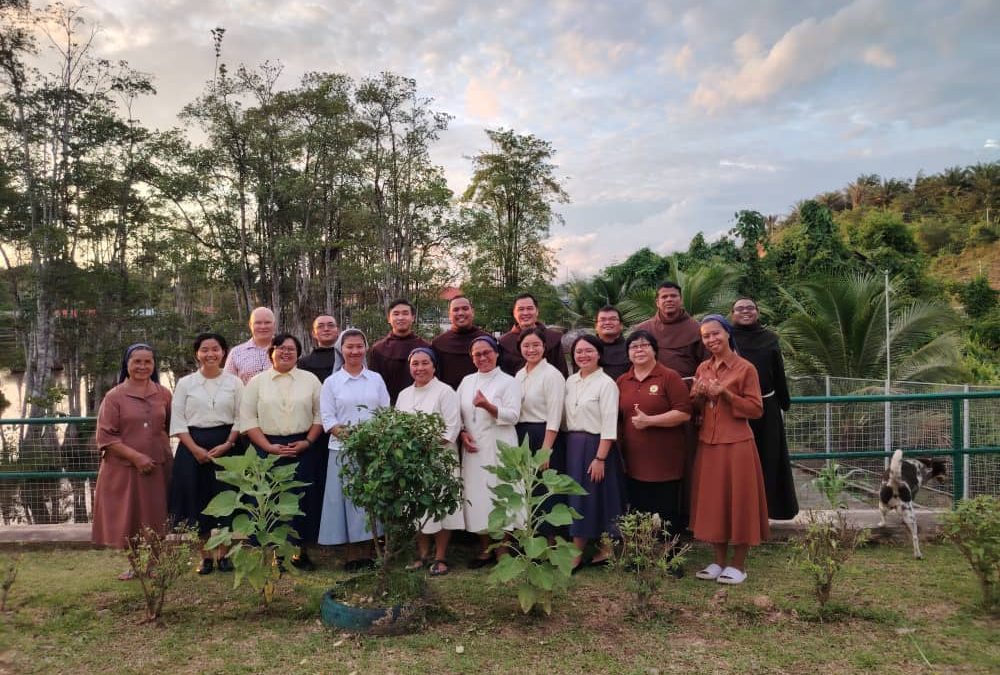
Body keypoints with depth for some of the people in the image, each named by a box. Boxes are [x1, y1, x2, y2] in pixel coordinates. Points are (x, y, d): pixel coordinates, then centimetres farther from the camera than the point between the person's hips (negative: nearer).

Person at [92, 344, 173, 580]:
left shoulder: (163, 394, 5)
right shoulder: (114, 397, -4)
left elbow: (171, 427, 16)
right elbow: (105, 436, -8)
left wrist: (162, 451, 3)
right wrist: (136, 456, -16)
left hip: (158, 469, 2)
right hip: (124, 469, -2)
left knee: (155, 518, 6)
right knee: (128, 519, 7)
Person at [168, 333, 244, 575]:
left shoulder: (234, 382, 5)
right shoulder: (185, 383, 5)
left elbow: (241, 418, 2)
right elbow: (178, 421, 1)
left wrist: (227, 444, -11)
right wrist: (196, 449, -10)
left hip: (226, 446, 0)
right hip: (194, 448, 1)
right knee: (198, 500, 3)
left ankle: (224, 555, 15)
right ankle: (205, 556, 16)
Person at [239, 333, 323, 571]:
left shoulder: (310, 380, 8)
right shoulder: (257, 382, 6)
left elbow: (320, 415, 6)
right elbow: (247, 418, 1)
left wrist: (307, 442, -7)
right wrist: (269, 447, -8)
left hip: (303, 448, 0)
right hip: (268, 449, 0)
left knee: (302, 499, 0)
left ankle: (302, 551, 14)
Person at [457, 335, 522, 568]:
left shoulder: (508, 382, -1)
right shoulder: (467, 382, 14)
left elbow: (513, 416, -11)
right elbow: (457, 413, 15)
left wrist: (488, 406, -25)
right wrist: (462, 433, -3)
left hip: (498, 449, -4)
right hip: (473, 448, 5)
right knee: (476, 495, 6)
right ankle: (485, 548, 19)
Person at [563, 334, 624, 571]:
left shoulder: (606, 384, -11)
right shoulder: (570, 381, 9)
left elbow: (609, 425, -15)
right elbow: (567, 417, 11)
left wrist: (600, 458, -18)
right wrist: (571, 444, 5)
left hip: (597, 445, -6)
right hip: (573, 445, 6)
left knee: (598, 496, 1)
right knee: (576, 497, 9)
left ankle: (605, 548, 17)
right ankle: (577, 550, 19)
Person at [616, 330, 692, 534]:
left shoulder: (670, 377, -4)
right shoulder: (622, 381, 11)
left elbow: (684, 413, -12)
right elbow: (615, 416, 18)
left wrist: (649, 421, -17)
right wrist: (618, 451, 7)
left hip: (665, 462, -4)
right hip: (633, 462, 5)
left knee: (666, 517, 4)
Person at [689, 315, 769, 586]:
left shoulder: (745, 368, -6)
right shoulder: (702, 369, 10)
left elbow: (756, 409, -8)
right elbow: (694, 408, 15)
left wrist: (725, 394, -18)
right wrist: (699, 394, -6)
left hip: (736, 444, -5)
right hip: (707, 444, 6)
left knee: (738, 501, 1)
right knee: (712, 500, 10)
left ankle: (738, 564, 14)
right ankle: (719, 561, 22)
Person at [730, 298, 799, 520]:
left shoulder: (770, 339, 8)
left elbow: (779, 375, 10)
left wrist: (784, 405, 8)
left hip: (766, 408, 2)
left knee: (767, 459, 7)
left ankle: (764, 508, 19)